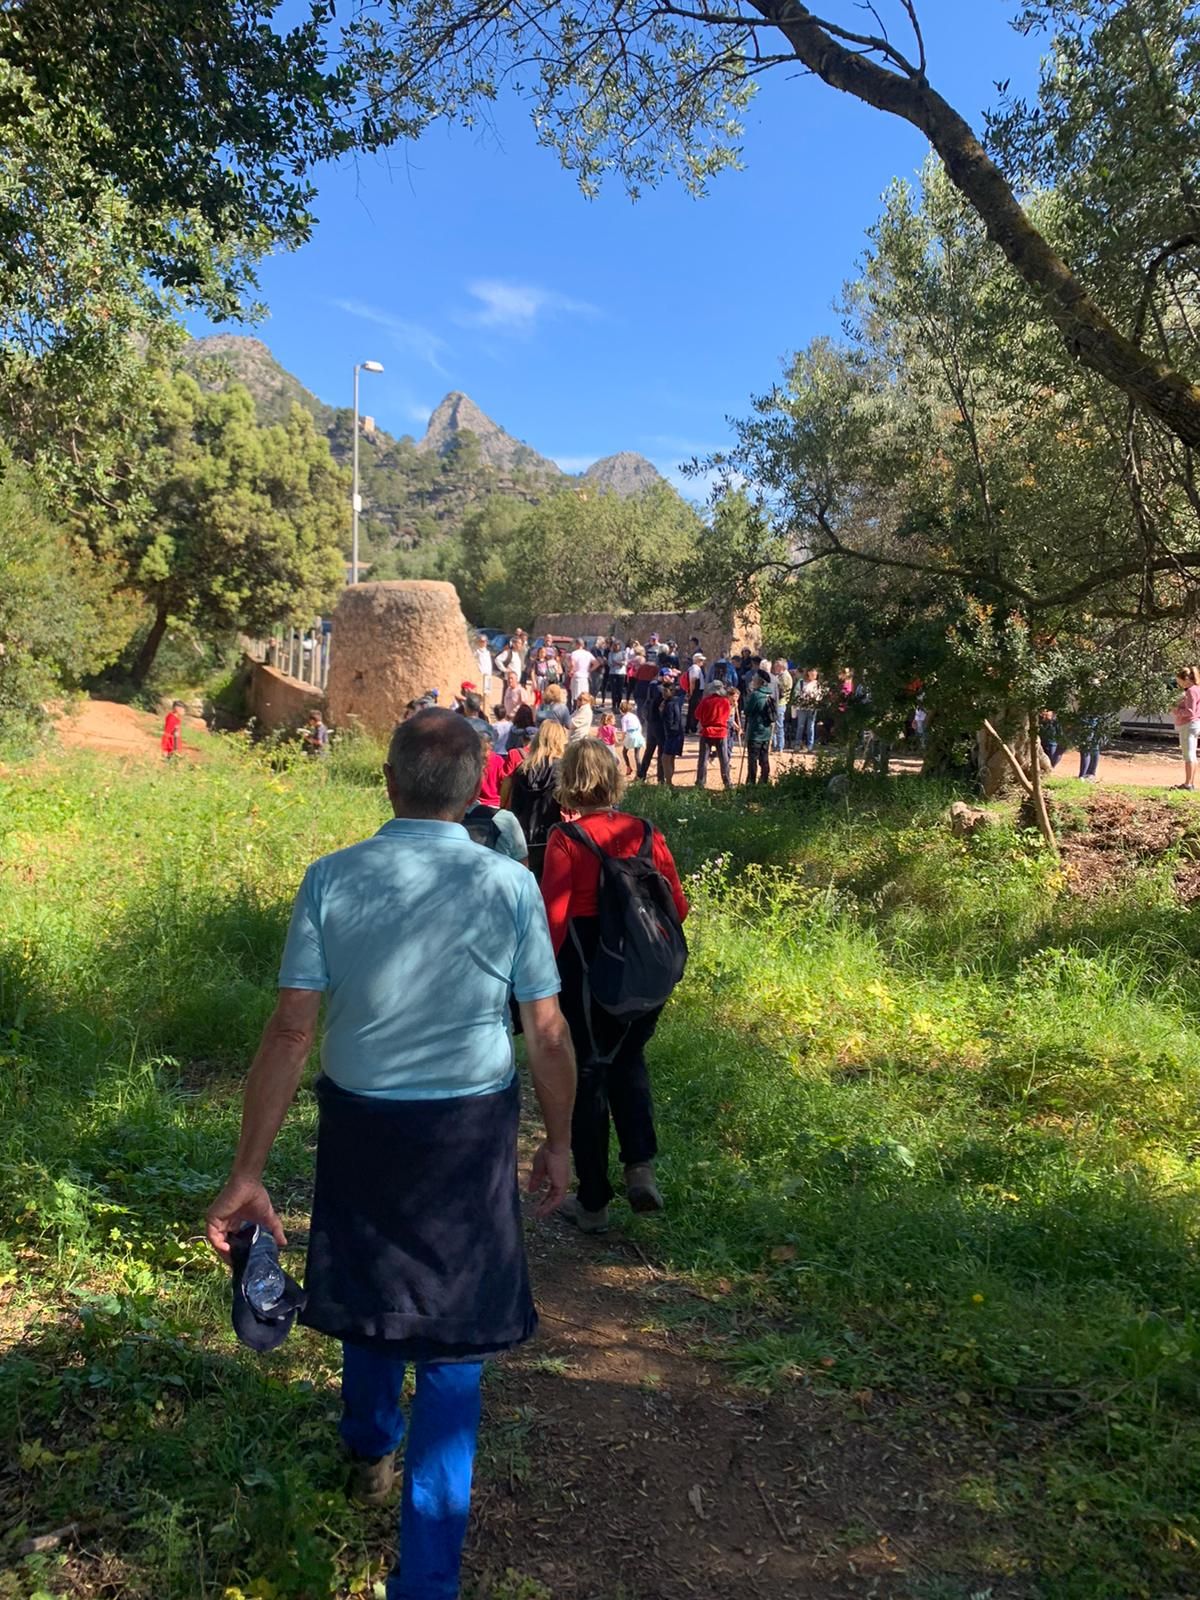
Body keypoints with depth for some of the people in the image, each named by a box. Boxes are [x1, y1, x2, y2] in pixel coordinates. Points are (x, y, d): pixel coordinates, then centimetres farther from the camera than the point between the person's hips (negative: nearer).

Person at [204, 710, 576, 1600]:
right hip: (469, 1133, -2)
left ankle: (370, 1455, 55)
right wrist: (559, 1143, 7)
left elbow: (291, 1032, -12)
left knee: (369, 1293, 27)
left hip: (358, 1124, 3)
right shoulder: (509, 884, -12)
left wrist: (248, 1173, -6)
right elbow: (547, 1033, -8)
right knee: (453, 1337, 12)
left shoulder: (331, 879, -10)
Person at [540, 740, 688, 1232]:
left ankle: (593, 1202, 21)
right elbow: (678, 906, 0)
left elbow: (553, 917, -18)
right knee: (628, 1061, 25)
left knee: (588, 1075, 11)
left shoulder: (566, 840, -14)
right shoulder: (645, 833, -3)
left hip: (584, 970, -3)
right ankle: (640, 1165, 7)